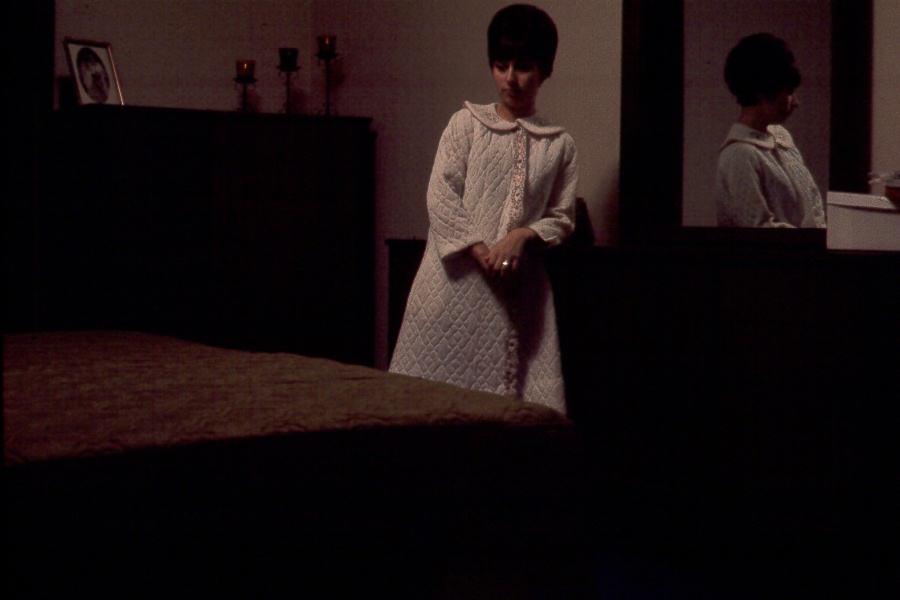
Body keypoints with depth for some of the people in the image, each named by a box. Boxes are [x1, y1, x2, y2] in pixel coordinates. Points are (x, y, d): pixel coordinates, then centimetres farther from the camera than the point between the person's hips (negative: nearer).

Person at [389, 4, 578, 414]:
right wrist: (482, 253, -13)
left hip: (519, 285, 2)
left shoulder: (559, 145, 9)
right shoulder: (467, 123, 5)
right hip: (457, 276, -1)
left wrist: (524, 235, -11)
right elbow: (440, 197, -3)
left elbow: (562, 218, 10)